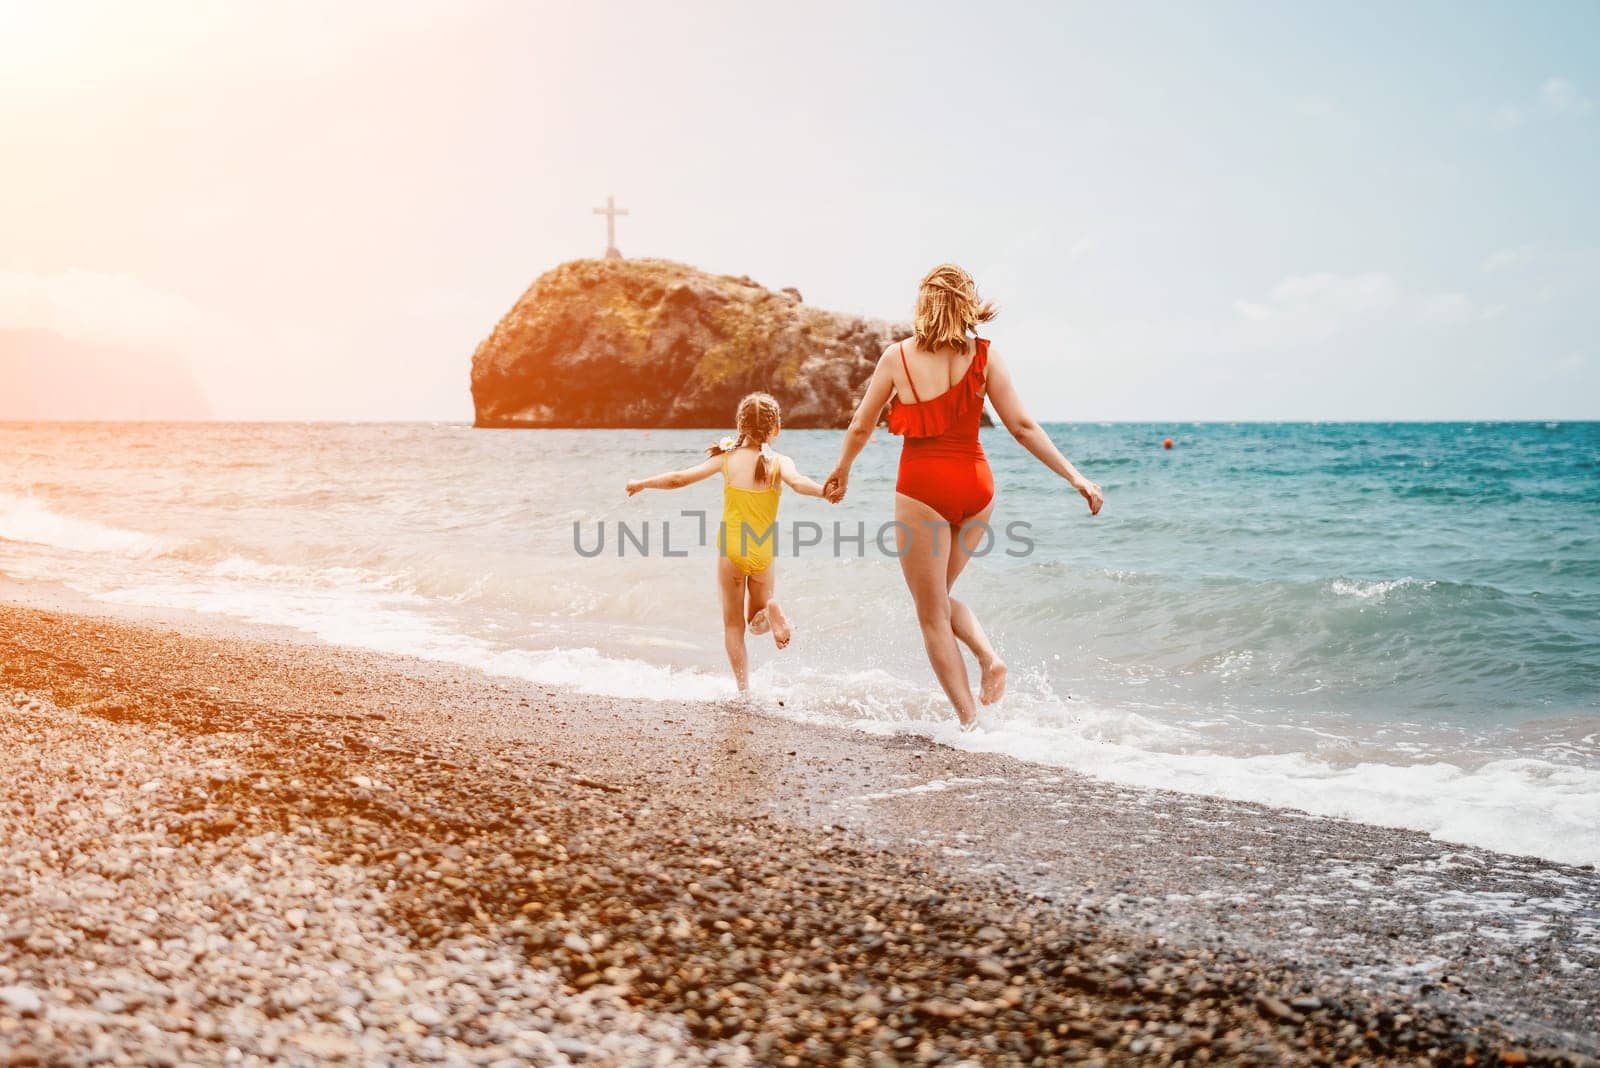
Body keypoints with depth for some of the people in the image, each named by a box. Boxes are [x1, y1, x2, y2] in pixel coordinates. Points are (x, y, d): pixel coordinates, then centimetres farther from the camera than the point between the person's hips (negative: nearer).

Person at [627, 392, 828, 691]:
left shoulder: (727, 458, 0)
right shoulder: (779, 462, -3)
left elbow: (680, 478, 2)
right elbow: (797, 482, -26)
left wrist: (642, 484, 15)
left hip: (731, 550, 0)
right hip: (763, 554, 0)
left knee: (733, 624, 13)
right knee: (756, 621, 18)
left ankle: (743, 686, 2)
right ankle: (770, 611, -16)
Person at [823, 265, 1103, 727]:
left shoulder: (897, 356, -3)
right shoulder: (984, 355, 0)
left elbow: (860, 427, 5)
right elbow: (1022, 426, -4)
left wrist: (841, 472, 23)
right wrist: (1074, 476, 0)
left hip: (922, 487, -4)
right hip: (975, 485, 4)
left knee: (933, 614, 7)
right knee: (939, 594, 25)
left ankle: (969, 719, 2)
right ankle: (988, 656, 1)